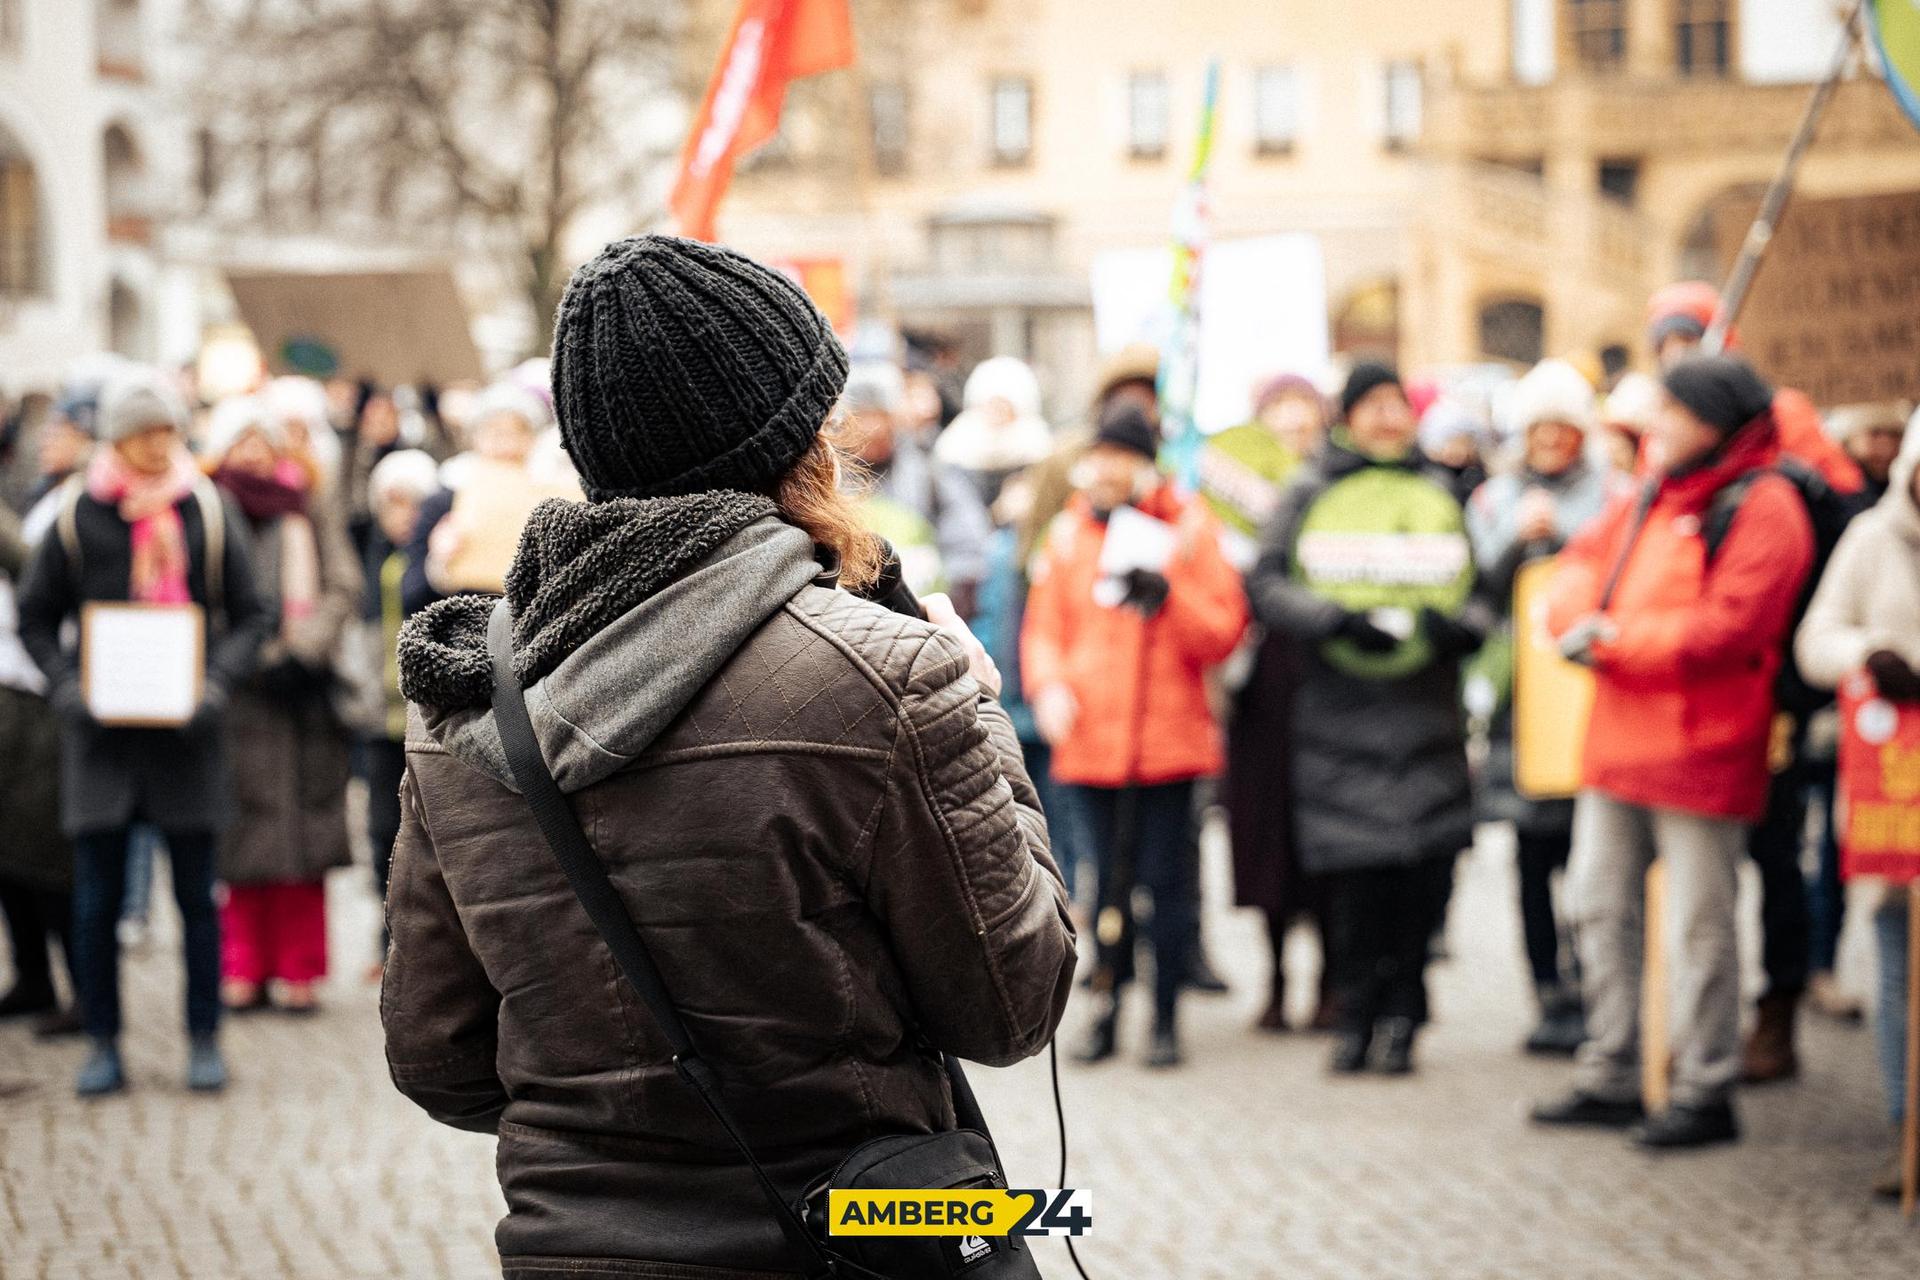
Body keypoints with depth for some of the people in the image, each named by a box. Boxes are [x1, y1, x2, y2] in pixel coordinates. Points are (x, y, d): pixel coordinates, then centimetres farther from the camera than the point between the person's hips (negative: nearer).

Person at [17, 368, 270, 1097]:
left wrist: (220, 681, -10)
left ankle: (204, 1040, 13)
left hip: (186, 733, 0)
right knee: (98, 896, 2)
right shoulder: (75, 516, 0)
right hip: (101, 734, 0)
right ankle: (103, 1044, 11)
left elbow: (250, 617, 7)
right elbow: (36, 619, 7)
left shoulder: (208, 512, 2)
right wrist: (65, 686, -9)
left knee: (196, 894, 4)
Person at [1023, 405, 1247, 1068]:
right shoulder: (1069, 533, 9)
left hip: (1169, 735, -2)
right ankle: (1107, 1011, 18)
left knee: (1167, 880, 1)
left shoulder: (1189, 528, 1)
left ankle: (1166, 1019, 9)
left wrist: (1168, 597, -19)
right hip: (1089, 739, 2)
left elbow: (1224, 632, -3)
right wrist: (1048, 684, -9)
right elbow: (1044, 627, 8)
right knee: (1110, 880, 9)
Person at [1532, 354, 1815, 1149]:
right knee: (1601, 906, 13)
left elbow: (1724, 628, -21)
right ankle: (1610, 1078, 23)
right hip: (1619, 741, 9)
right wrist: (1578, 618, -9)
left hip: (1700, 750, -9)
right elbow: (1584, 562, 15)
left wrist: (1612, 639, -16)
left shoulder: (1762, 508, -12)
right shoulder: (1650, 500, 15)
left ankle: (1706, 1092, 6)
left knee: (1700, 922, -2)